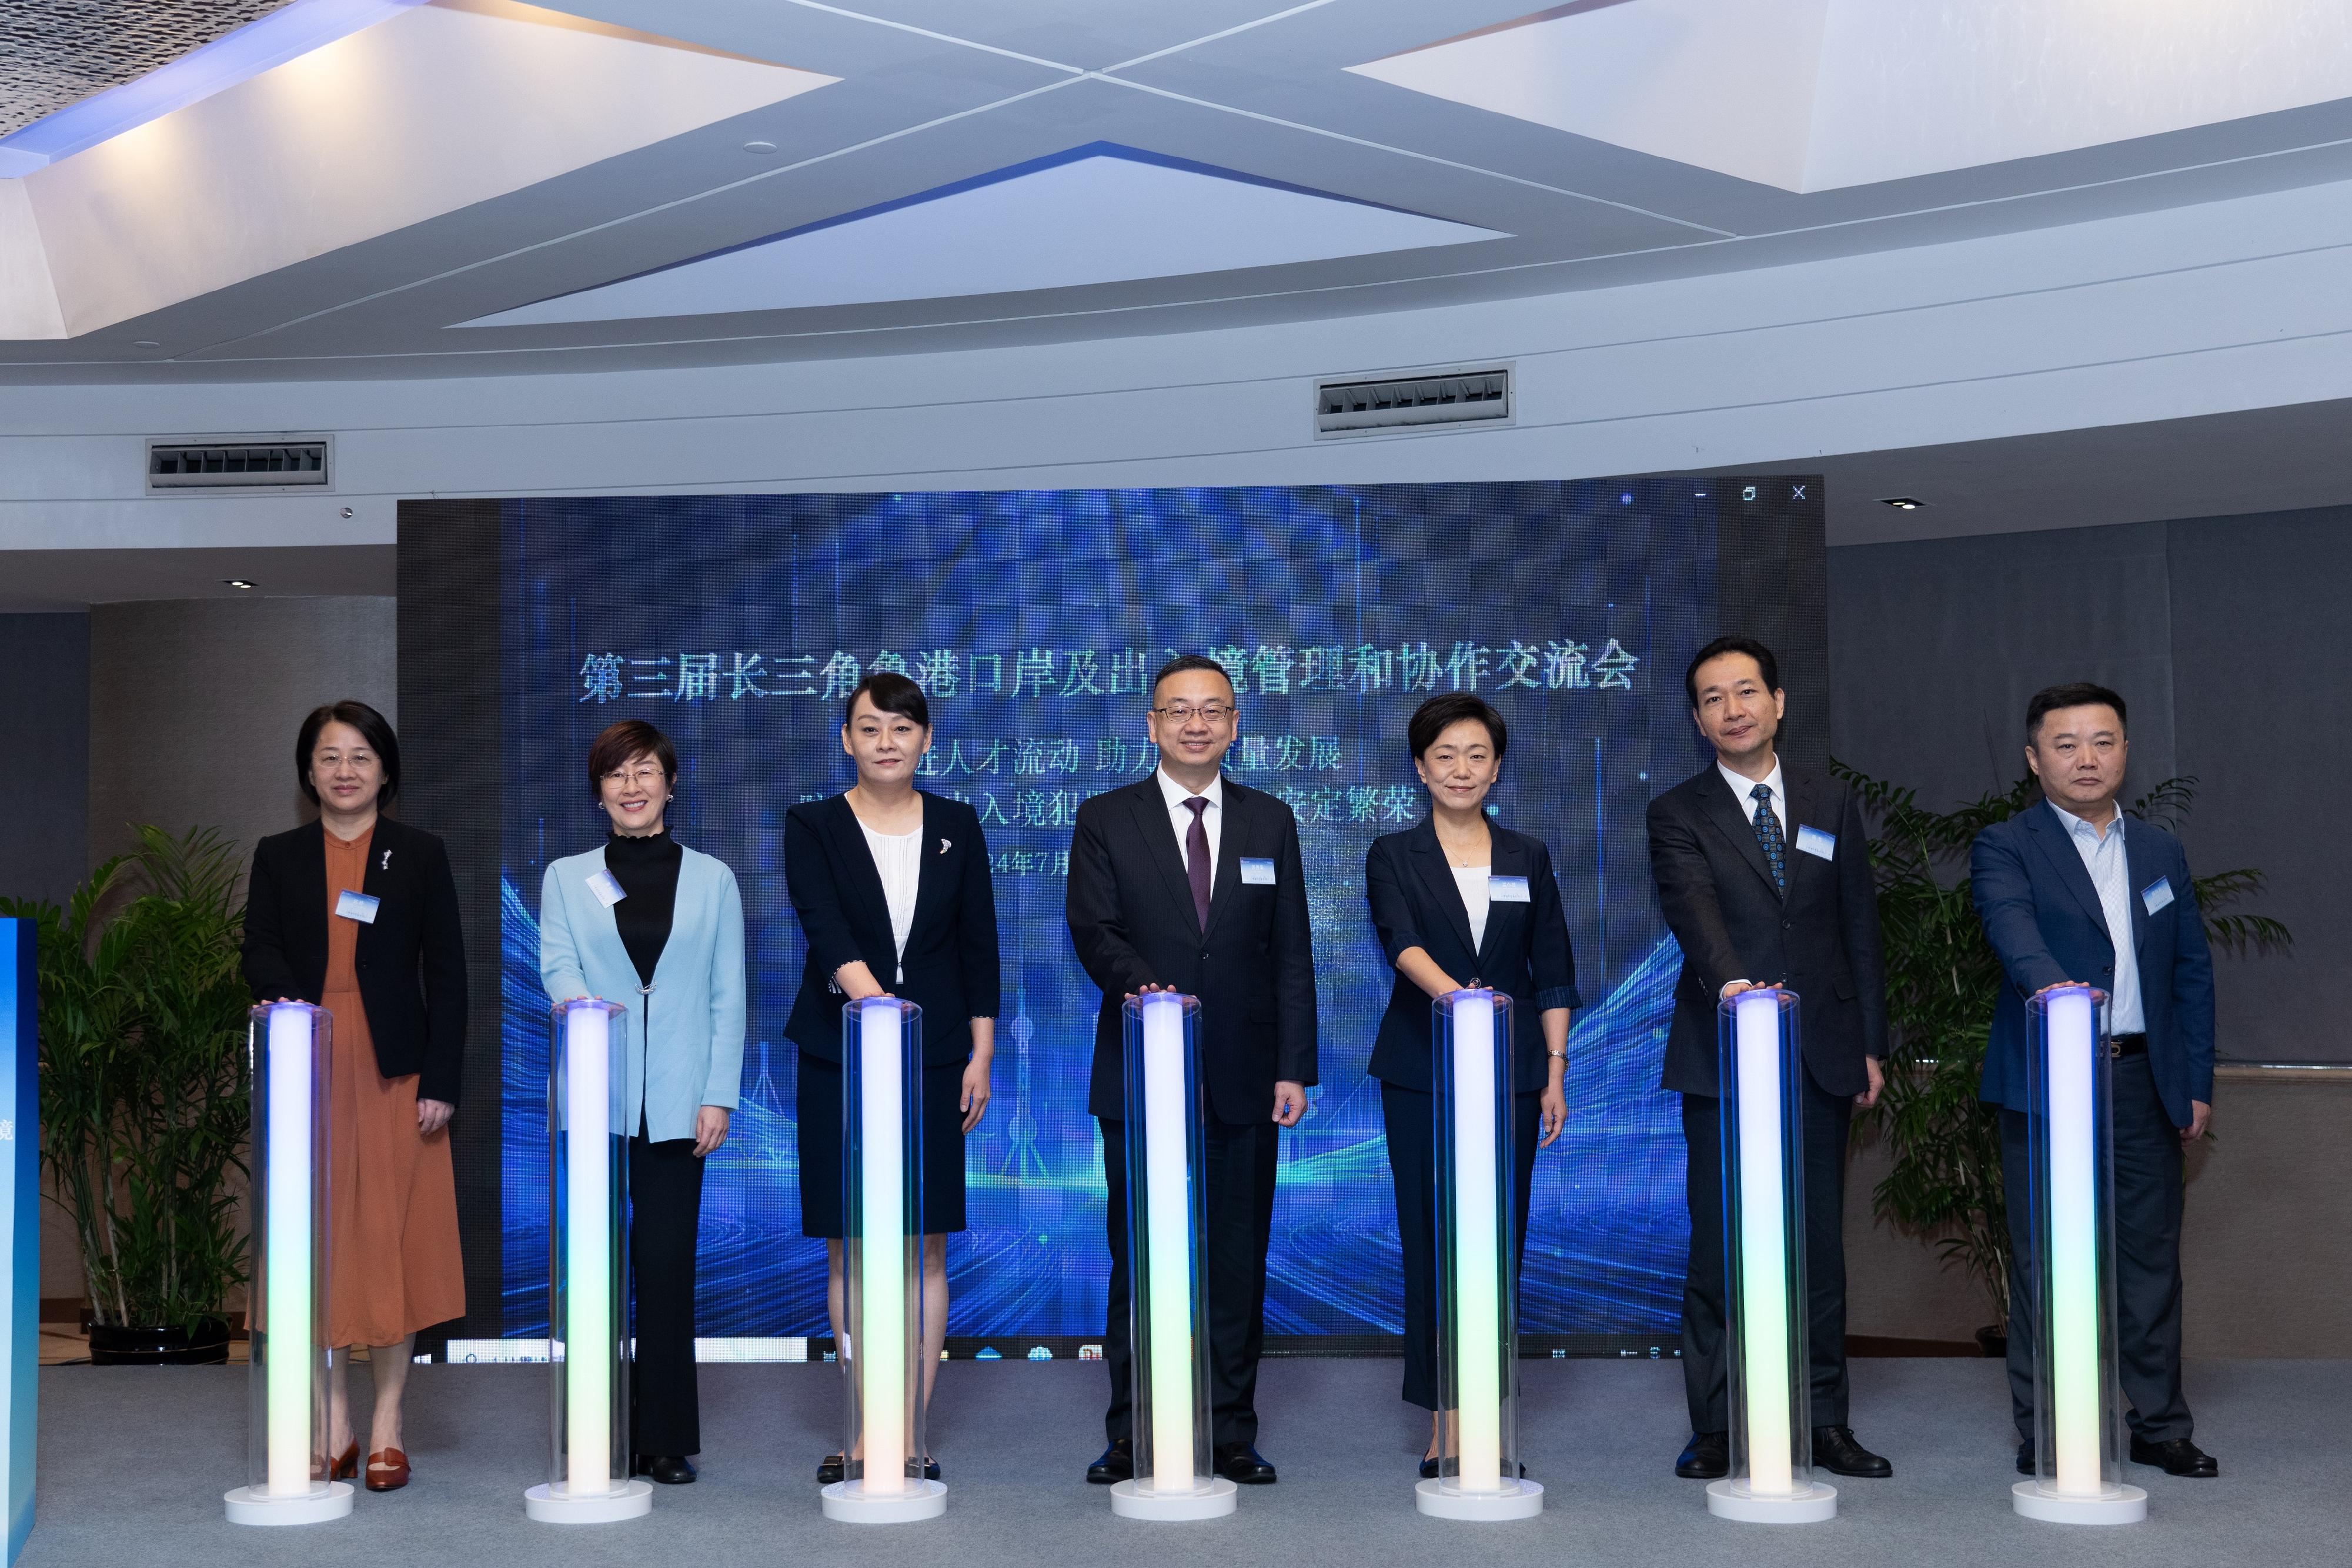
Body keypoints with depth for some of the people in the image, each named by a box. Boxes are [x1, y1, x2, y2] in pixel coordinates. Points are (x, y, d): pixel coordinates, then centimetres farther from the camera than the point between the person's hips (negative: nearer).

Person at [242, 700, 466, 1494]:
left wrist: (441, 1081, -6)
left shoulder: (420, 855, 6)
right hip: (308, 1071, 1)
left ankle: (387, 1422, 9)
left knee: (394, 1240, 0)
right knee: (321, 1242, 3)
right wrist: (287, 1001, -22)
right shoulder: (278, 857, 10)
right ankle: (333, 1421, 12)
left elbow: (447, 974, 3)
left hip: (393, 1073, -1)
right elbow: (261, 954, 2)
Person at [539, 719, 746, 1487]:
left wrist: (719, 1097, -2)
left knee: (666, 1265, -1)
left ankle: (667, 1439, 7)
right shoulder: (567, 877, 11)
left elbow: (728, 997, 7)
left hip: (675, 1103, 0)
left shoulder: (711, 879, 11)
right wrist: (582, 1004, -27)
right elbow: (555, 963, -3)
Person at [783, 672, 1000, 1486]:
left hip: (933, 1055, 1)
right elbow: (823, 926, -16)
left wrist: (980, 1055, 1)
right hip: (838, 1053, -1)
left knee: (924, 1248, 1)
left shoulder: (956, 826, 7)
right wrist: (871, 995, -34)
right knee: (849, 1250, 3)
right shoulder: (813, 826, 1)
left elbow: (979, 944, 7)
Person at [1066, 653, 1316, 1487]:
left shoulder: (1271, 822, 10)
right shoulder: (1105, 820, 4)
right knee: (1138, 1257, 4)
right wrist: (1141, 983, -28)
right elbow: (1093, 931, -7)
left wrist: (1294, 1068, 0)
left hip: (1243, 1079, 2)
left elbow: (1291, 953, 7)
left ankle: (1231, 1432, 15)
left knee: (1238, 1258, 6)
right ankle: (1132, 1433, 12)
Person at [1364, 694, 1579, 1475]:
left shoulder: (1528, 859, 10)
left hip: (1510, 1070, 2)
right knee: (1431, 1237, -3)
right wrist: (1454, 993, -35)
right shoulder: (1394, 856, 2)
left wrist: (1555, 1074, 3)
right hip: (1422, 1072, -2)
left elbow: (1552, 975, 10)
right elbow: (1401, 940, -16)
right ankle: (1443, 1419, 3)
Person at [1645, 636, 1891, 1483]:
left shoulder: (1832, 807, 12)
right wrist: (1728, 980, -37)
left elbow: (1861, 929, 13)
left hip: (1821, 1056, 3)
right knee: (1718, 1245, -1)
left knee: (1820, 1244, 7)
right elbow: (1693, 911, -17)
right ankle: (1715, 1428, 7)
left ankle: (1824, 1420, 15)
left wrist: (1870, 1046, 8)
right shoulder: (1678, 816, 0)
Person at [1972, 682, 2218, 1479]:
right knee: (2043, 1263, 0)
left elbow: (2192, 970, 15)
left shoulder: (2160, 853, 15)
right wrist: (2050, 982, -42)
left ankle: (2159, 1424, 21)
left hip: (2144, 1083, 4)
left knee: (2151, 1257, 9)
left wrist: (2197, 1083, 9)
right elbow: (2013, 927, -21)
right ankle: (2043, 1435, 9)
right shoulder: (2005, 848, -1)